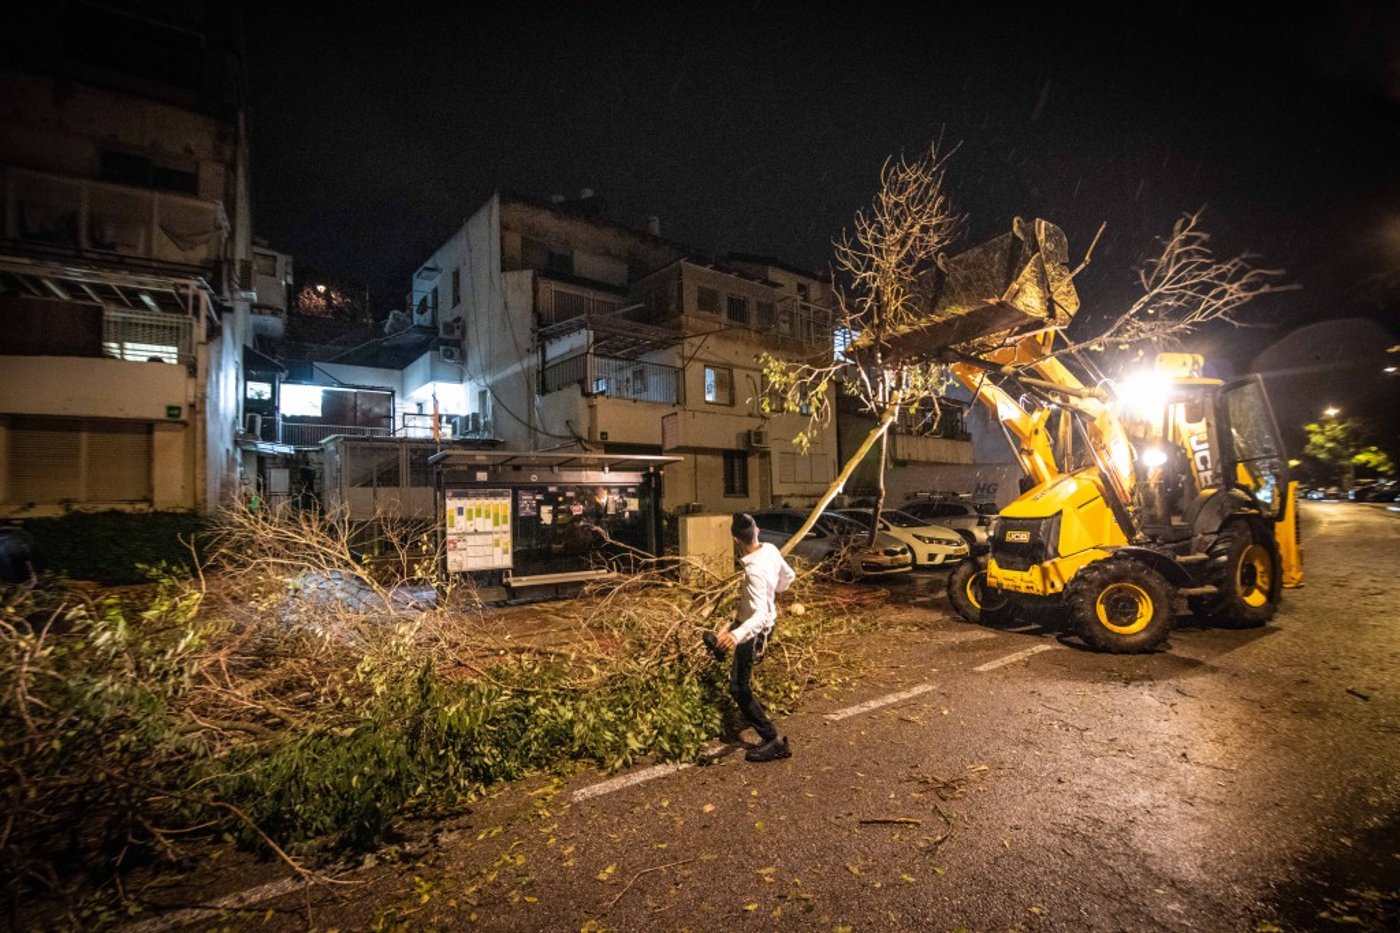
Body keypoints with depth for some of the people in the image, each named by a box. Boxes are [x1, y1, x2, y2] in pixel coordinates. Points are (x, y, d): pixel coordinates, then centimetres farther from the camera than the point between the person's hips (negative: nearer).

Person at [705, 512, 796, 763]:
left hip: (754, 629, -9)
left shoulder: (755, 572, -37)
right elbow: (789, 576, 6)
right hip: (756, 618, 9)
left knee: (738, 688, 0)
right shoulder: (771, 549, -12)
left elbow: (760, 616, -43)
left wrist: (737, 636, -58)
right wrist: (773, 593, 25)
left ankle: (774, 741, 6)